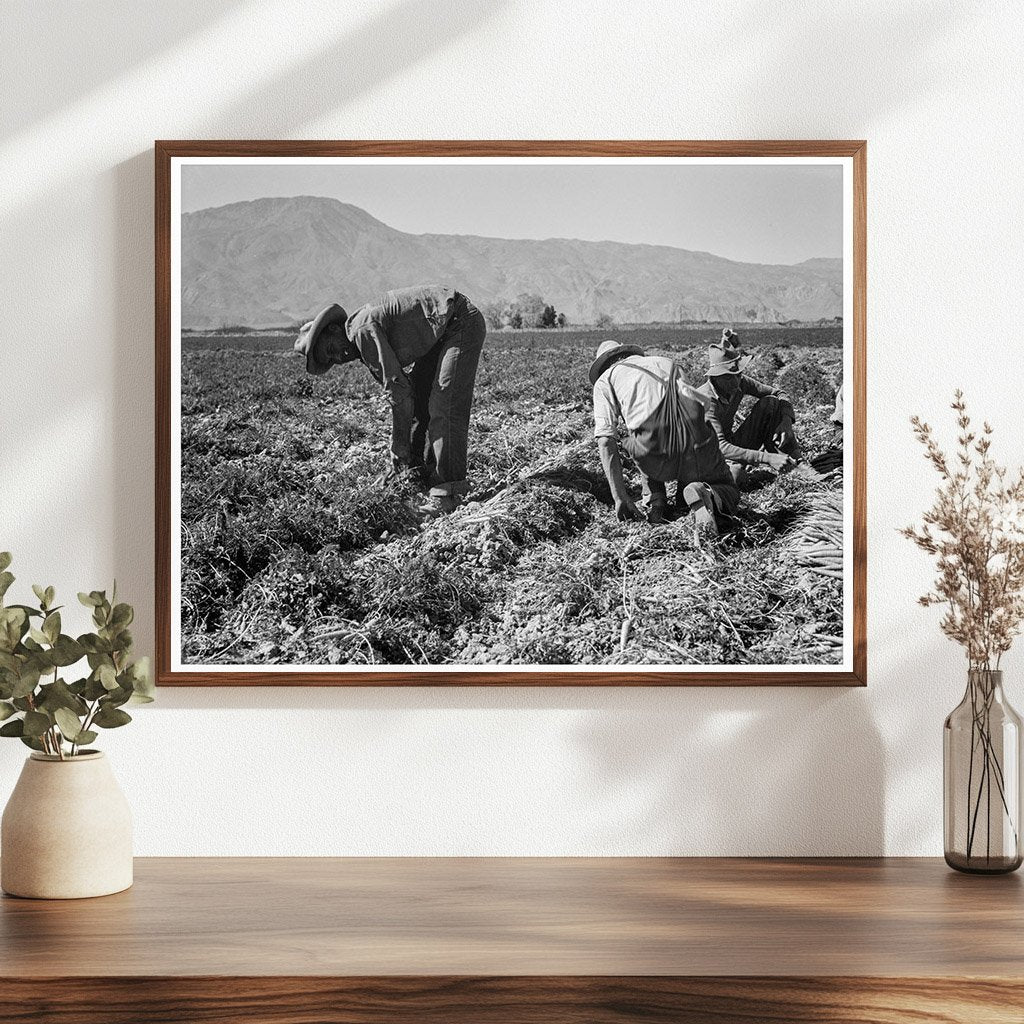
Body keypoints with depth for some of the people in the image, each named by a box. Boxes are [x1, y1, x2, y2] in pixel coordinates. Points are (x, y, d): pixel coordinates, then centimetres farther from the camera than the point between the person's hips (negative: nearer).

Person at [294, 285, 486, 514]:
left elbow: (398, 389, -22)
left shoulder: (362, 330, -19)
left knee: (444, 408, -15)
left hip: (462, 321, -11)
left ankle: (447, 492, -14)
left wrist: (399, 453, -15)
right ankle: (421, 473, 21)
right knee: (418, 401, 13)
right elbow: (404, 392, 13)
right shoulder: (365, 349, 11)